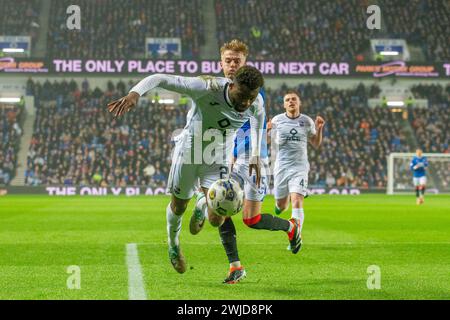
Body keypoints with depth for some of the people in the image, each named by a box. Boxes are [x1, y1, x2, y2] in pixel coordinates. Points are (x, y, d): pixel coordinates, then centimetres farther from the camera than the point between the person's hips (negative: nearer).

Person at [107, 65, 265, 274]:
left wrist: (255, 155, 9)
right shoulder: (207, 88, -34)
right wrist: (135, 93, -54)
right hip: (189, 152, -2)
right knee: (178, 207, 15)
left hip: (219, 160, 2)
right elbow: (160, 79, -36)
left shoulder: (256, 104, -21)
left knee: (216, 220, -9)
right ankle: (173, 245, 49)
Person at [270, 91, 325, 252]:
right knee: (282, 205, 11)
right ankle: (280, 204, 50)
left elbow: (316, 144, 15)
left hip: (299, 167, -1)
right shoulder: (277, 120, 1)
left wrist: (319, 129, -3)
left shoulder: (307, 121, 4)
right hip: (281, 166, 1)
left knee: (297, 201, -19)